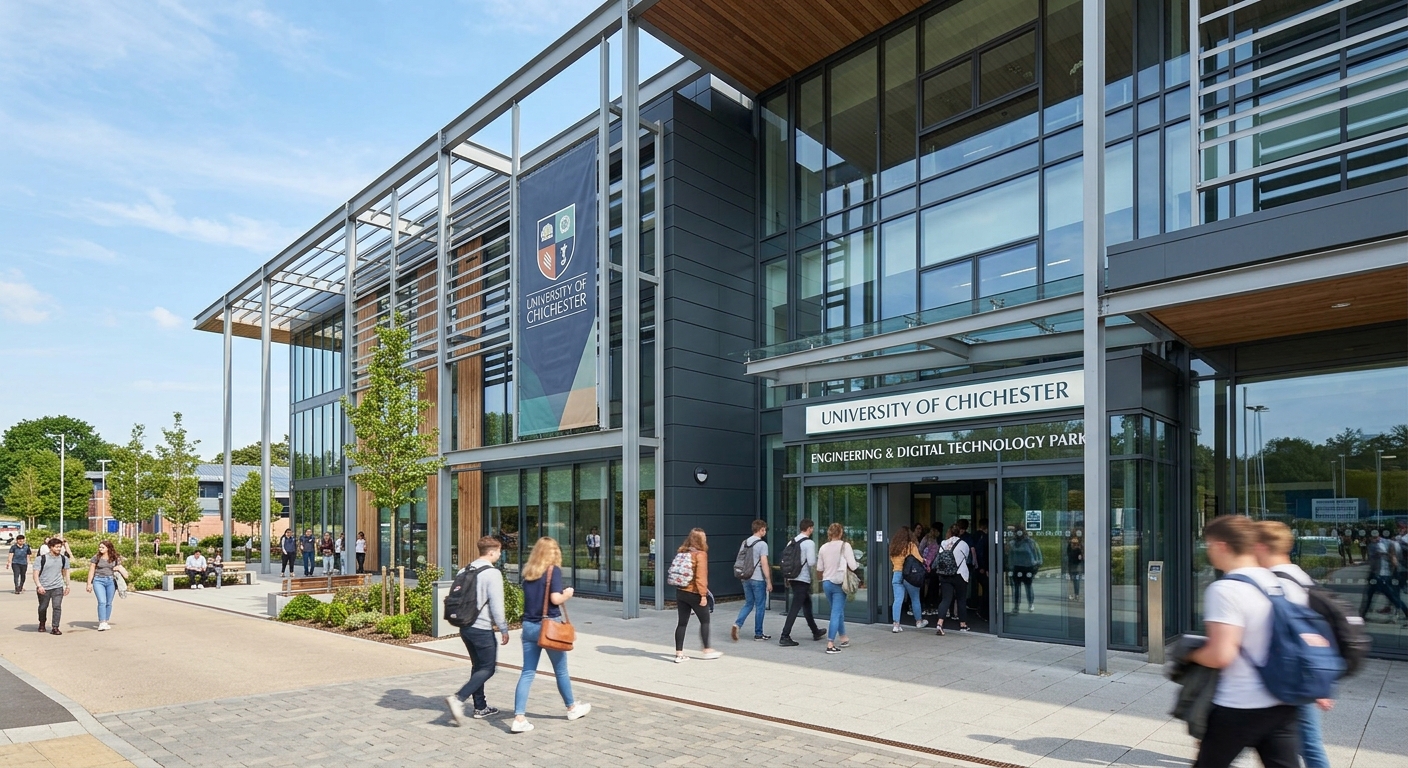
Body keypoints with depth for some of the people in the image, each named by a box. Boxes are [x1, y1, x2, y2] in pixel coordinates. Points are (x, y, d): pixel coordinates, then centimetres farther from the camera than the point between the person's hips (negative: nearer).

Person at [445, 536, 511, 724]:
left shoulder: (465, 571, 8)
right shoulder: (492, 573, -15)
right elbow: (496, 605, -17)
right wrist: (504, 629, -8)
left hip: (465, 626, 8)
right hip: (482, 629, -8)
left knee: (478, 666, 19)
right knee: (487, 668, 2)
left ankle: (480, 707, 25)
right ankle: (459, 698, -13)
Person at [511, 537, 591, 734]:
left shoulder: (528, 572, 8)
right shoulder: (554, 570, -10)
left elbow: (529, 598, 11)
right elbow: (555, 599, -17)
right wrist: (567, 594, 3)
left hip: (529, 625, 5)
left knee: (527, 672, 5)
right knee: (561, 670, 13)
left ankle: (519, 718, -3)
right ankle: (572, 708, 31)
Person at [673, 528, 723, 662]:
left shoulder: (682, 552, 7)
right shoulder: (700, 554, -14)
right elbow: (701, 576, -20)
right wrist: (703, 595, -17)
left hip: (680, 592, 6)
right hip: (694, 594, -6)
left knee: (682, 622, 9)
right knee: (705, 621, 11)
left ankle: (679, 653, 9)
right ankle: (706, 650, 17)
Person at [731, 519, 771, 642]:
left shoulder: (744, 543, 9)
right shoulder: (762, 544, -11)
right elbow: (764, 564, -15)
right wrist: (769, 582, -11)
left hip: (745, 578, 6)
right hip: (758, 579, -6)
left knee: (748, 604, 15)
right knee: (760, 606, 6)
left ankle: (737, 624, -5)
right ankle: (758, 634, 12)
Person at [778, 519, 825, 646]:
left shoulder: (792, 541, 9)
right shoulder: (809, 543, -14)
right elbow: (812, 563, -20)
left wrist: (787, 578, 20)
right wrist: (818, 564, 3)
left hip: (792, 578, 8)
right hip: (803, 580, -8)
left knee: (807, 604, 22)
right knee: (795, 608, -6)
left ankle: (815, 632, 36)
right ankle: (784, 637, -7)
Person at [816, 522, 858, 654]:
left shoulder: (823, 547, 2)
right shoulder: (845, 546, -9)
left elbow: (819, 569, 7)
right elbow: (853, 566, -13)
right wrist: (858, 565, 10)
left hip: (826, 583, 5)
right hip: (839, 583, -5)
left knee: (837, 611, 21)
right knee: (836, 613, -2)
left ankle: (843, 638, 34)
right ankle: (830, 644, -7)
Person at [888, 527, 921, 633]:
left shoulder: (893, 547, 8)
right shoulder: (911, 546, -5)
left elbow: (893, 561, 10)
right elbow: (919, 560, -6)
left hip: (896, 574, 3)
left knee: (898, 600, -1)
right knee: (915, 599, 15)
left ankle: (895, 624, -10)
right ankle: (918, 621, 30)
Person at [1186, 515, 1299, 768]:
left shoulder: (1224, 590, -20)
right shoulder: (1280, 584, 5)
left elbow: (1221, 656, -25)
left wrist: (1192, 654, -5)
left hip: (1239, 708, -7)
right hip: (1283, 704, 7)